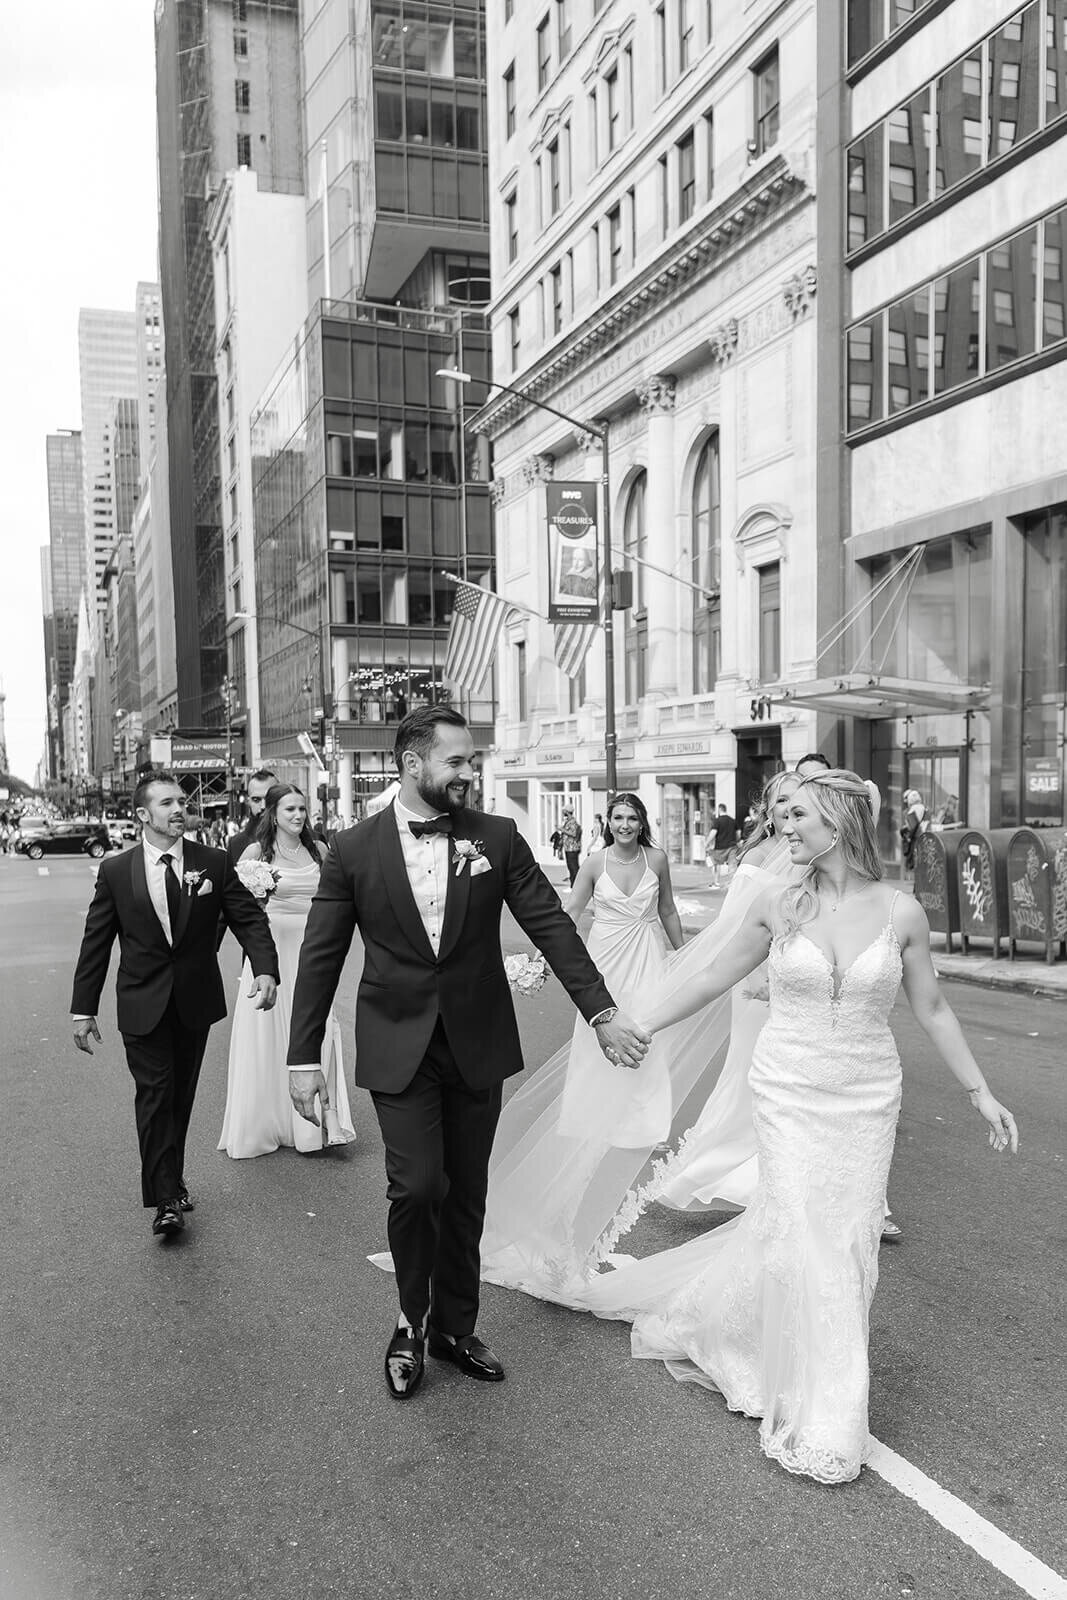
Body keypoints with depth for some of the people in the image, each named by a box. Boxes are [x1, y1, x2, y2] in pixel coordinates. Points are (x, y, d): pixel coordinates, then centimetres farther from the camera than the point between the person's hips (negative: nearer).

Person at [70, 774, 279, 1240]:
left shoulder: (214, 864, -4)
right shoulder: (115, 871, -5)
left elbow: (250, 918, -5)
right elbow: (95, 943, 0)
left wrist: (266, 969, -23)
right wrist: (84, 1009, 0)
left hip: (196, 1002, 2)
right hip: (142, 1004, -2)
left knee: (181, 1094, 13)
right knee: (154, 1092, -6)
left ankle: (171, 1180, 31)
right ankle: (166, 1199, -1)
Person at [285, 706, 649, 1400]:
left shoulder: (498, 837, -2)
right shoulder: (354, 849, -4)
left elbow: (550, 923, -3)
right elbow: (321, 957, 0)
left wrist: (602, 1010, -10)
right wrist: (304, 1056, -1)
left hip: (477, 1046, 2)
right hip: (399, 1049, -2)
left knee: (466, 1194, 12)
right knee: (417, 1187, -10)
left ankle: (455, 1327, 33)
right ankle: (412, 1322, 19)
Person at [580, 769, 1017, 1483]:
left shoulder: (901, 912, -6)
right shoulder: (778, 907, -5)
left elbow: (931, 1009, 5)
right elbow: (715, 978, 6)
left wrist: (980, 1091, 7)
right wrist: (642, 1025, 7)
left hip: (867, 1097, 1)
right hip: (789, 1091, -1)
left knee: (847, 1237, 8)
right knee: (798, 1231, -1)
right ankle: (818, 1418, 21)